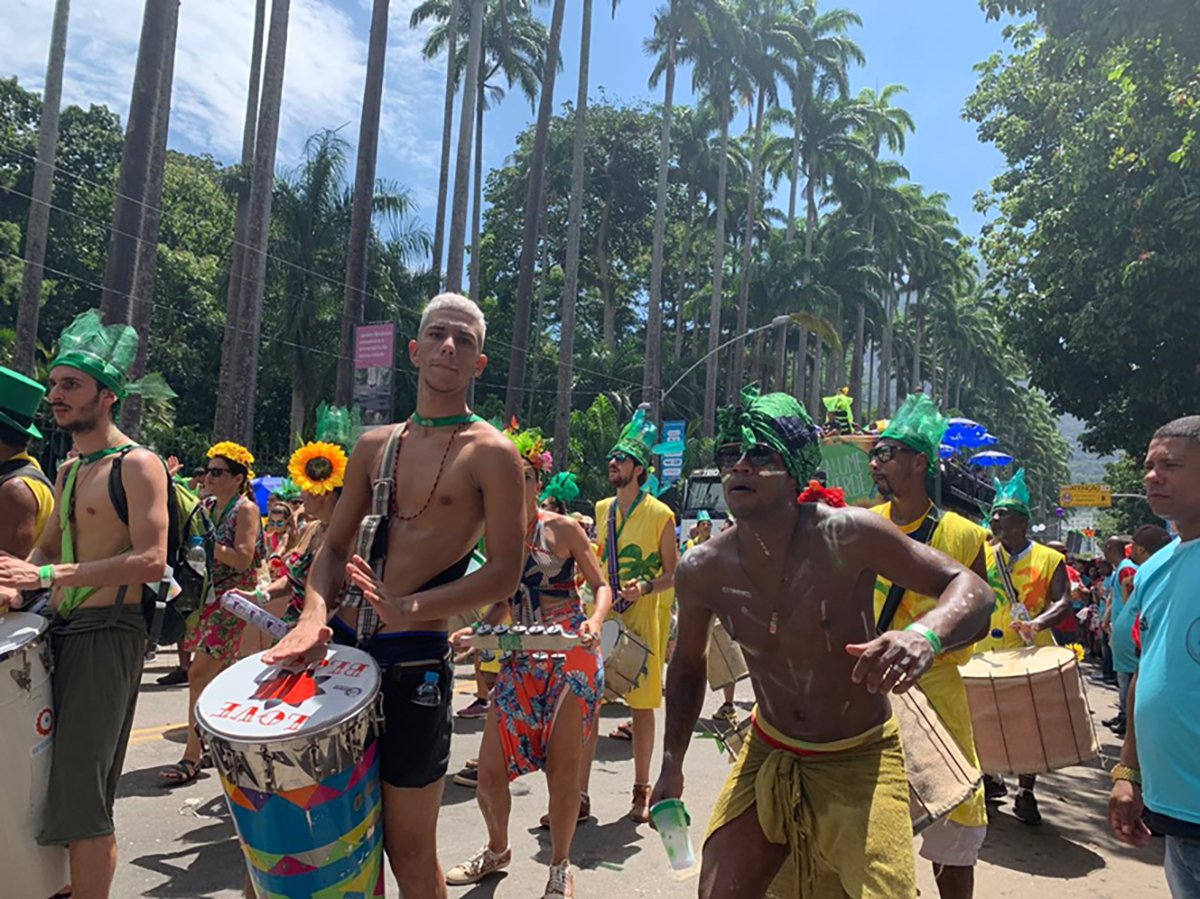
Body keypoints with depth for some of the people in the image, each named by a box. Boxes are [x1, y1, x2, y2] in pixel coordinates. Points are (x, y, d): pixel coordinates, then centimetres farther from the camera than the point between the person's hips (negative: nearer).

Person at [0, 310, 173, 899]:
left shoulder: (136, 465, -10)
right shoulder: (68, 471, 17)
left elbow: (151, 561, -20)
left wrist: (50, 575, -22)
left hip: (107, 634, -8)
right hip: (61, 630, 8)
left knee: (80, 799, -4)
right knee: (57, 783, 15)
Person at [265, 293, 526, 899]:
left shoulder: (490, 453, -7)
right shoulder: (374, 446, 10)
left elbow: (505, 574, -12)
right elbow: (334, 546, 13)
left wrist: (411, 607, -24)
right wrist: (314, 615, -6)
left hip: (415, 658, -5)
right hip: (343, 644, 6)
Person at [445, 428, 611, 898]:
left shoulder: (563, 528, -5)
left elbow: (601, 585, -3)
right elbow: (503, 603, 13)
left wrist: (595, 621, -22)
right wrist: (476, 631, -4)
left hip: (572, 657, -4)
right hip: (521, 661, 4)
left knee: (562, 769, 1)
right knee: (489, 770, 5)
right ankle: (497, 849, 36)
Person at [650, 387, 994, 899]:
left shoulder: (849, 537, -23)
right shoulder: (702, 570, -12)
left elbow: (971, 588, -17)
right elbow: (687, 666, 6)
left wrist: (925, 635, -39)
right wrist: (672, 764, 4)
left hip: (859, 761, -2)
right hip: (768, 755, 3)